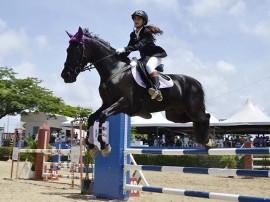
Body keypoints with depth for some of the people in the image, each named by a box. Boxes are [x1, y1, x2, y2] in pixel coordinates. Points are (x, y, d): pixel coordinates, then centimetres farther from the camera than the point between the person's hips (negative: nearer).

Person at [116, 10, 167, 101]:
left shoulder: (147, 32, -12)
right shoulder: (133, 34, 11)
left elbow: (141, 45, -27)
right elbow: (129, 48, 6)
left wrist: (125, 49, -37)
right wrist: (121, 55, -13)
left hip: (155, 55, -8)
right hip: (144, 57, 8)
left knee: (149, 65, -38)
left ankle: (157, 91, -50)